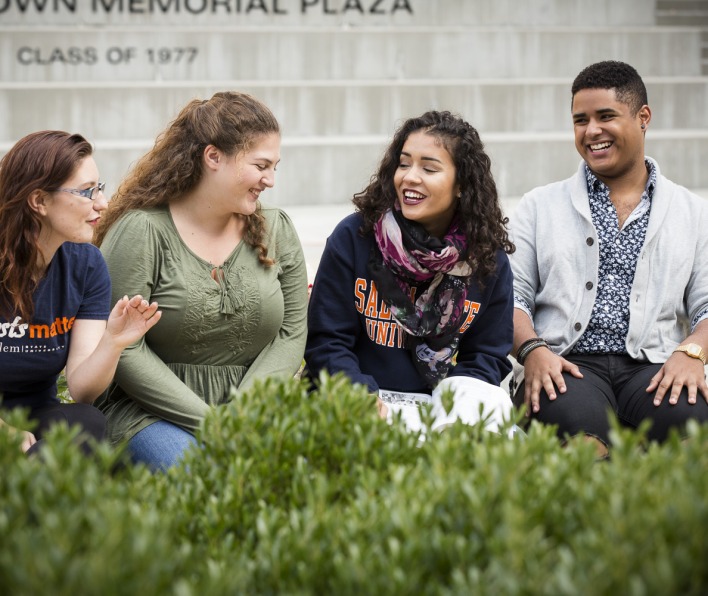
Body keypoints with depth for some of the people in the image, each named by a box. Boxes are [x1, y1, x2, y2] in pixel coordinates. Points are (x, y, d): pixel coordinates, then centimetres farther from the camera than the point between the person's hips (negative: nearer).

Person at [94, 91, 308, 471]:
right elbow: (123, 350, -13)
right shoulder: (140, 231, -8)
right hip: (154, 408, -4)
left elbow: (292, 334, 5)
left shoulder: (276, 231, 9)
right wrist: (209, 423, -18)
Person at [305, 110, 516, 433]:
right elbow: (326, 342, -2)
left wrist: (466, 391, -14)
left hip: (443, 404, 3)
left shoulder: (489, 260, 4)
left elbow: (489, 354, 10)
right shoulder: (352, 237, -2)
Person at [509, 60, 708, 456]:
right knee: (572, 418, -39)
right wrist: (532, 349, -11)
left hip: (652, 370, 1)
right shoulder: (540, 207, 20)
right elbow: (511, 296, 11)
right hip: (566, 367, -1)